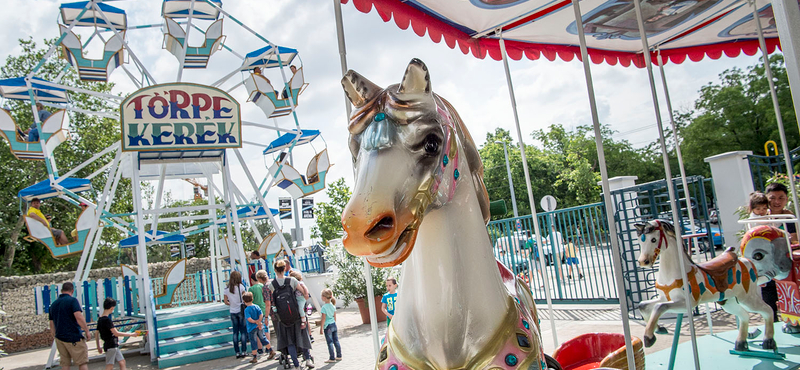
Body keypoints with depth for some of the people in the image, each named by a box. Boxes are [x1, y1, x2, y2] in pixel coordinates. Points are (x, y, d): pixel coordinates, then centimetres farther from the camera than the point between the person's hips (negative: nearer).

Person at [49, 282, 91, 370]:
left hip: (60, 339, 7)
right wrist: (87, 331, -14)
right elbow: (79, 317, -22)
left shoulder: (53, 304, 13)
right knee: (82, 363, -2)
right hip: (73, 338, -7)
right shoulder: (72, 300, -8)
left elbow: (52, 326, 18)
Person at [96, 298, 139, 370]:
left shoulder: (100, 319, 9)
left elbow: (97, 335, 16)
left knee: (122, 361, 13)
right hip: (111, 346, -9)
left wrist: (98, 347, 26)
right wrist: (131, 334, -14)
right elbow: (116, 333, -21)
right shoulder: (107, 320, -19)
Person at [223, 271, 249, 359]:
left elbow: (226, 302, 4)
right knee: (243, 331, 3)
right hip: (241, 311, -3)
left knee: (235, 332, 8)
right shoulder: (240, 286, -8)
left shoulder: (227, 289, 2)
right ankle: (243, 351, 2)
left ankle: (237, 352, 10)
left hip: (233, 312, 3)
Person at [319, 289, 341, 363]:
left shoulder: (324, 307, -16)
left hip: (328, 326, -7)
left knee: (330, 343, 0)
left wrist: (321, 328, -9)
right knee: (336, 341, 13)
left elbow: (323, 319, -15)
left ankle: (332, 358, 5)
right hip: (334, 325, 7)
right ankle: (339, 356, 20)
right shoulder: (333, 306, 4)